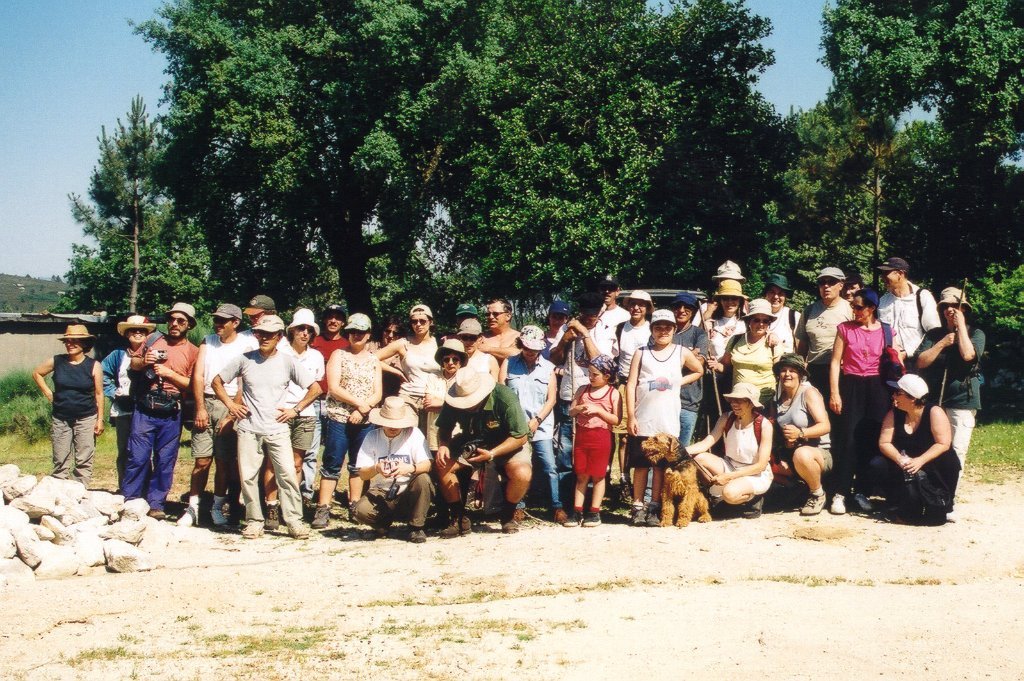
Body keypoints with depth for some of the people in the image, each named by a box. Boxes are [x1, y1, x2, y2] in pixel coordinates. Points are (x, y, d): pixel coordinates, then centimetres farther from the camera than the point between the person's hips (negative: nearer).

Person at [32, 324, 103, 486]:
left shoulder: (94, 366, -4)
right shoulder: (56, 362, 0)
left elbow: (99, 394, -1)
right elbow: (36, 374, 17)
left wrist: (100, 419, -4)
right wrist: (48, 393, 7)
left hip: (86, 419, -2)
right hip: (60, 419, 2)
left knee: (84, 462, 0)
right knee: (60, 461, 5)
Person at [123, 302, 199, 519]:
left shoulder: (193, 351, 5)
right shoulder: (153, 339, 10)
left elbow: (193, 384, -3)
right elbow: (133, 363, 18)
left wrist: (170, 373, -13)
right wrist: (143, 362, -3)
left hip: (171, 414, 0)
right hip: (144, 410, 0)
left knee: (165, 460, 4)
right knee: (138, 457, -2)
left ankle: (156, 503, 14)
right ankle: (129, 501, 8)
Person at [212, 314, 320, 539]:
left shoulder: (287, 362, 1)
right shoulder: (244, 359, 3)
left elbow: (315, 388, 4)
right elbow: (217, 381, 13)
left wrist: (295, 410, -1)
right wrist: (230, 404, 3)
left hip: (277, 430, -1)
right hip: (248, 430, 1)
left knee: (288, 475, -8)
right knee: (248, 476, 1)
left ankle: (294, 521, -2)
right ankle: (254, 521, 12)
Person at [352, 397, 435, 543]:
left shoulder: (414, 434, -4)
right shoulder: (372, 437, -2)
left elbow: (426, 465, -14)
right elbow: (362, 474, -6)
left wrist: (410, 468, -36)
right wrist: (376, 469, -29)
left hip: (408, 492, 0)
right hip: (381, 494, 1)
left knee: (423, 479, -32)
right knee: (361, 511, -29)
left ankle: (416, 527, -12)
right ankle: (385, 521, 8)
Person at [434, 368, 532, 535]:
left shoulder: (505, 398, -30)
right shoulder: (454, 402, -18)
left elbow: (521, 437, -24)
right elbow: (444, 428, -2)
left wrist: (492, 454, -34)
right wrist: (442, 446, -25)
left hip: (508, 445, -4)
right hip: (471, 444, 4)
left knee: (522, 474, -33)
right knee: (442, 464, -21)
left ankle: (508, 516, -1)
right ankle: (459, 519, -5)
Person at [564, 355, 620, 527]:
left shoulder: (613, 394, -3)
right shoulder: (583, 390, 9)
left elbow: (616, 420, -7)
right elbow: (571, 412, 11)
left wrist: (598, 410, -16)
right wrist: (580, 408, -11)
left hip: (601, 437, -4)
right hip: (581, 435, 4)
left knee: (598, 475, 4)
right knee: (581, 475, 7)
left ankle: (594, 512, 11)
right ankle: (577, 512, 9)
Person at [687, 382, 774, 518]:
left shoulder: (764, 425, -18)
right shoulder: (726, 419, -6)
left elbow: (761, 465, -18)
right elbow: (706, 443, -13)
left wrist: (729, 476, -24)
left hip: (757, 475, -5)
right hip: (730, 466, 5)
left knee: (730, 493, -36)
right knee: (699, 458, -22)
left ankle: (754, 497, -1)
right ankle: (714, 496, 2)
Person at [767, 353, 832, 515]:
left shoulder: (809, 393, -10)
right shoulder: (777, 398, 8)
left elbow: (825, 426, -20)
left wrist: (800, 433, -34)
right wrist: (783, 442, -13)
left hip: (819, 453, -7)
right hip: (788, 455, 7)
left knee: (801, 454, -40)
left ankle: (818, 494, -11)